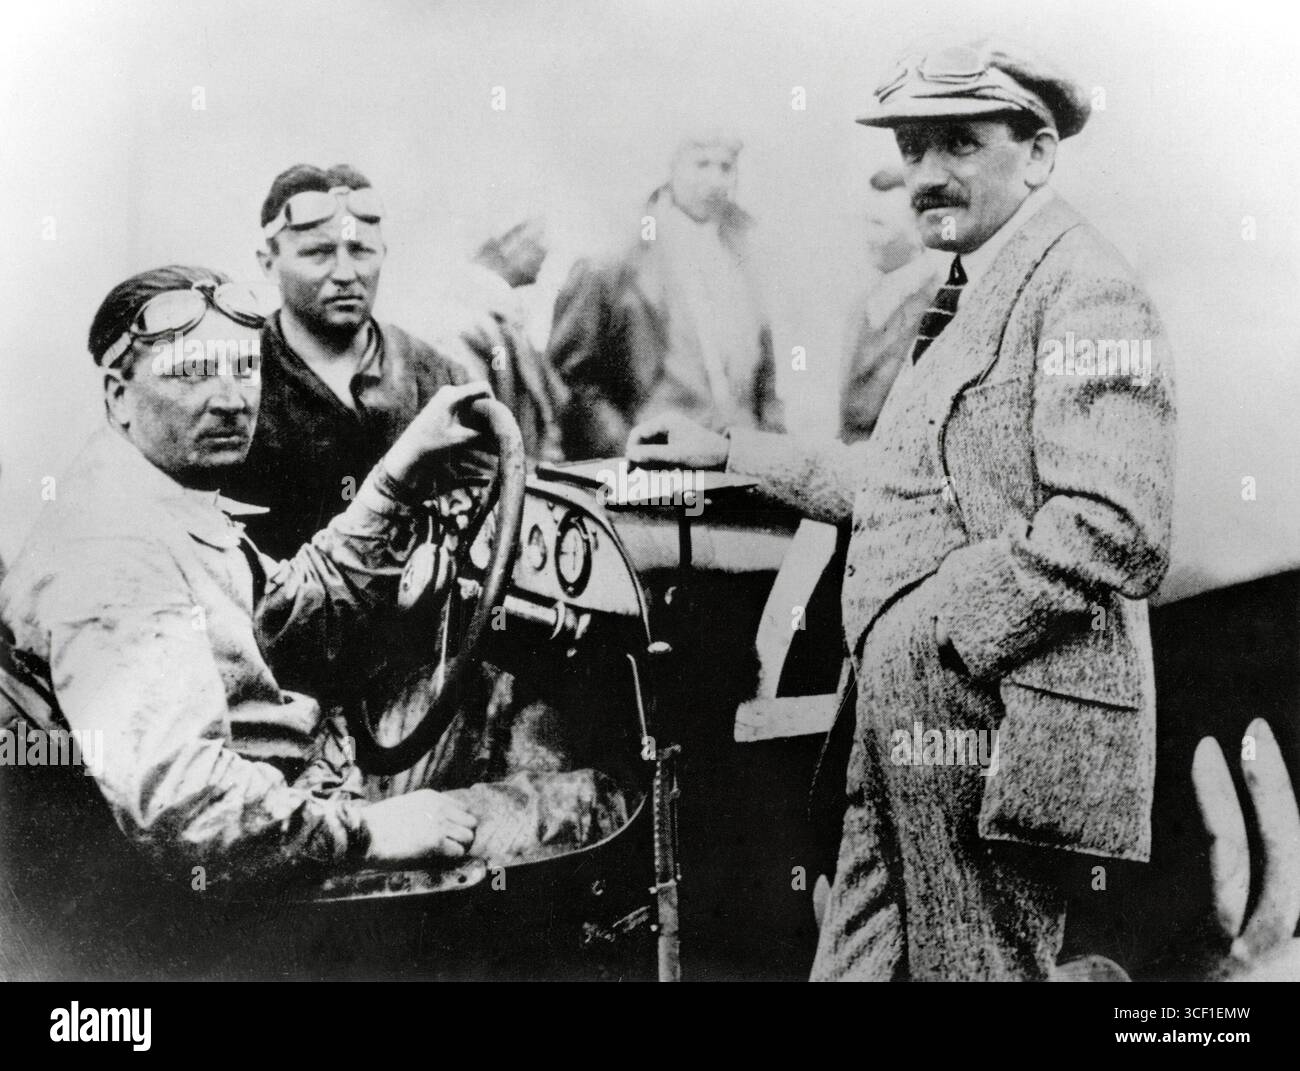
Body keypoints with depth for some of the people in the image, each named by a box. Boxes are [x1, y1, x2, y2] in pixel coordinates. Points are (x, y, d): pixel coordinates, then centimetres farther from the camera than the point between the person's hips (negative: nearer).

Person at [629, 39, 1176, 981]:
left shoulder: (1085, 292, -11)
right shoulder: (967, 299, 18)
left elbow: (1115, 532, -22)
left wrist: (929, 633, -17)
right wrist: (728, 451, 24)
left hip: (996, 733, -9)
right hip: (907, 730, 9)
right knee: (859, 959, 15)